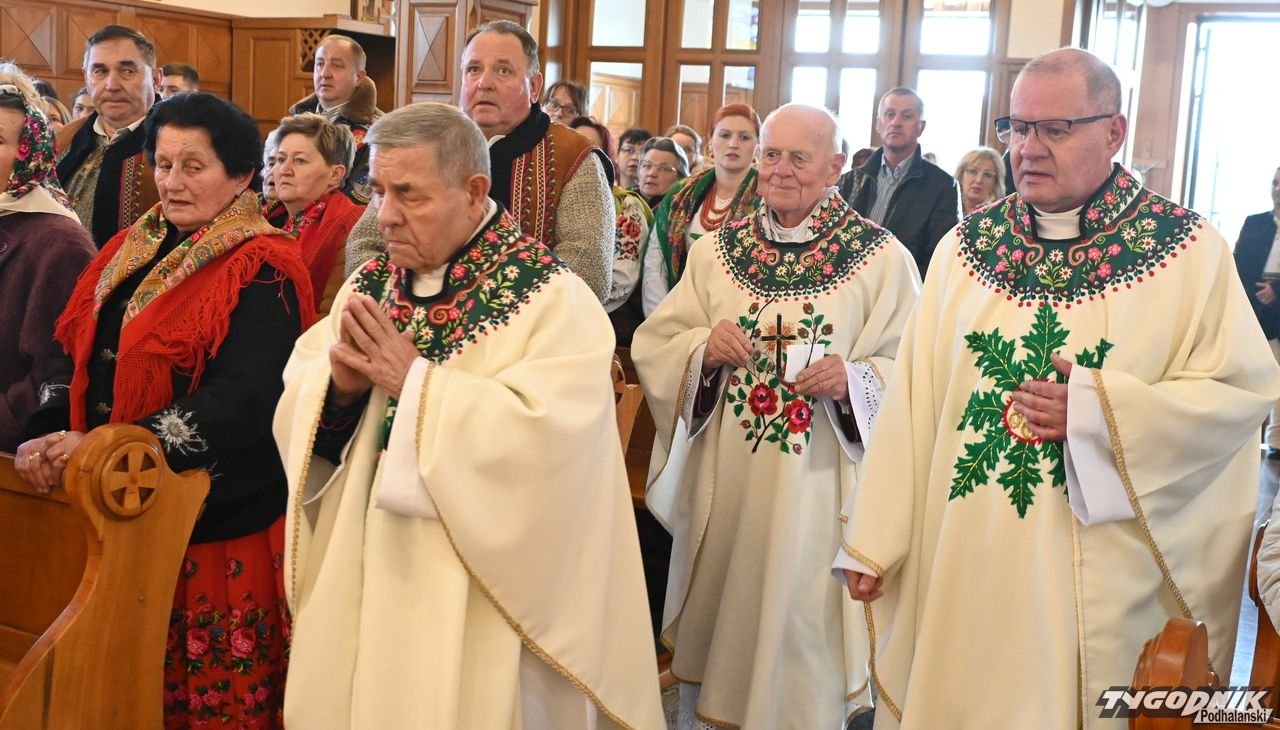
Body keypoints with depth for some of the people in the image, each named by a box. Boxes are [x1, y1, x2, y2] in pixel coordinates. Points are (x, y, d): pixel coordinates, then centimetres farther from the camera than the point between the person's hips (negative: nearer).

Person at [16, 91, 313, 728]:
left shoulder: (263, 271, -12)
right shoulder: (131, 252, 12)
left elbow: (240, 402, -22)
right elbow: (81, 360, 12)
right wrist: (44, 436, -7)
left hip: (220, 525, -7)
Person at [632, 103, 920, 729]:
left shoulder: (882, 259, -3)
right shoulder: (716, 250, 7)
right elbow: (651, 348, 6)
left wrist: (855, 380, -23)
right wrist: (702, 348, -14)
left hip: (820, 487, -3)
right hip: (722, 486, 3)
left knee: (802, 627, 6)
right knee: (716, 618, 13)